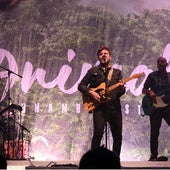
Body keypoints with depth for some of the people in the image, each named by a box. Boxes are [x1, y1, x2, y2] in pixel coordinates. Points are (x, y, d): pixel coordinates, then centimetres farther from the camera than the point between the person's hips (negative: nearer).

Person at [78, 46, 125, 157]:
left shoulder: (117, 72, 18)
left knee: (118, 136, 3)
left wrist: (121, 89, -11)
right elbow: (81, 86, 9)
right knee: (98, 133, -15)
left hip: (114, 107, 3)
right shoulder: (93, 71, 12)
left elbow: (121, 93, 12)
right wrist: (91, 93, -8)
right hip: (99, 106, -3)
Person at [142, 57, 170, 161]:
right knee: (154, 133, 1)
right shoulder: (152, 76, 5)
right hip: (155, 108, -2)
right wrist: (149, 92, -14)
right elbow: (144, 90, 6)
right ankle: (154, 156, 9)